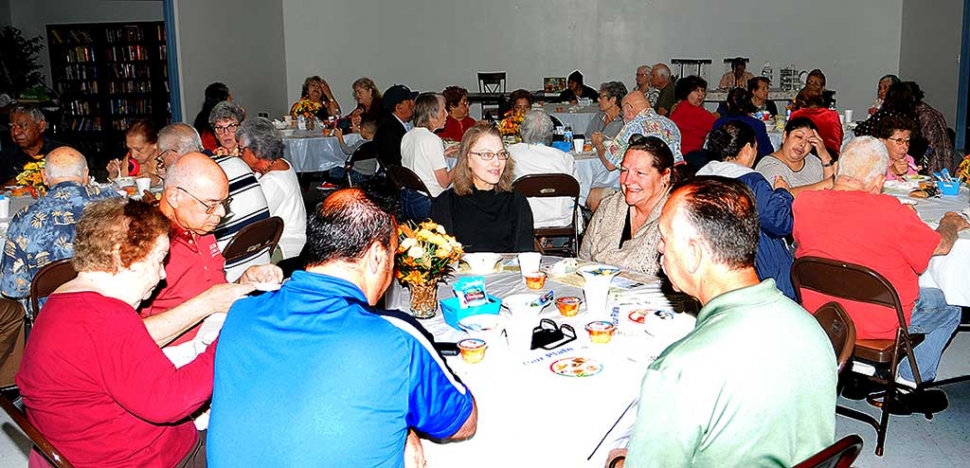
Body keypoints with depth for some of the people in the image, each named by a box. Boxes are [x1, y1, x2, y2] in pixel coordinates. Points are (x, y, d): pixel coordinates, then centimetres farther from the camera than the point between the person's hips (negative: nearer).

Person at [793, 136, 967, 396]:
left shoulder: (803, 204, -12)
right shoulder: (891, 212, -23)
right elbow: (942, 245, -6)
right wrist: (952, 223, 19)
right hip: (878, 323, -5)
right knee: (950, 310, 22)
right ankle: (909, 381, 20)